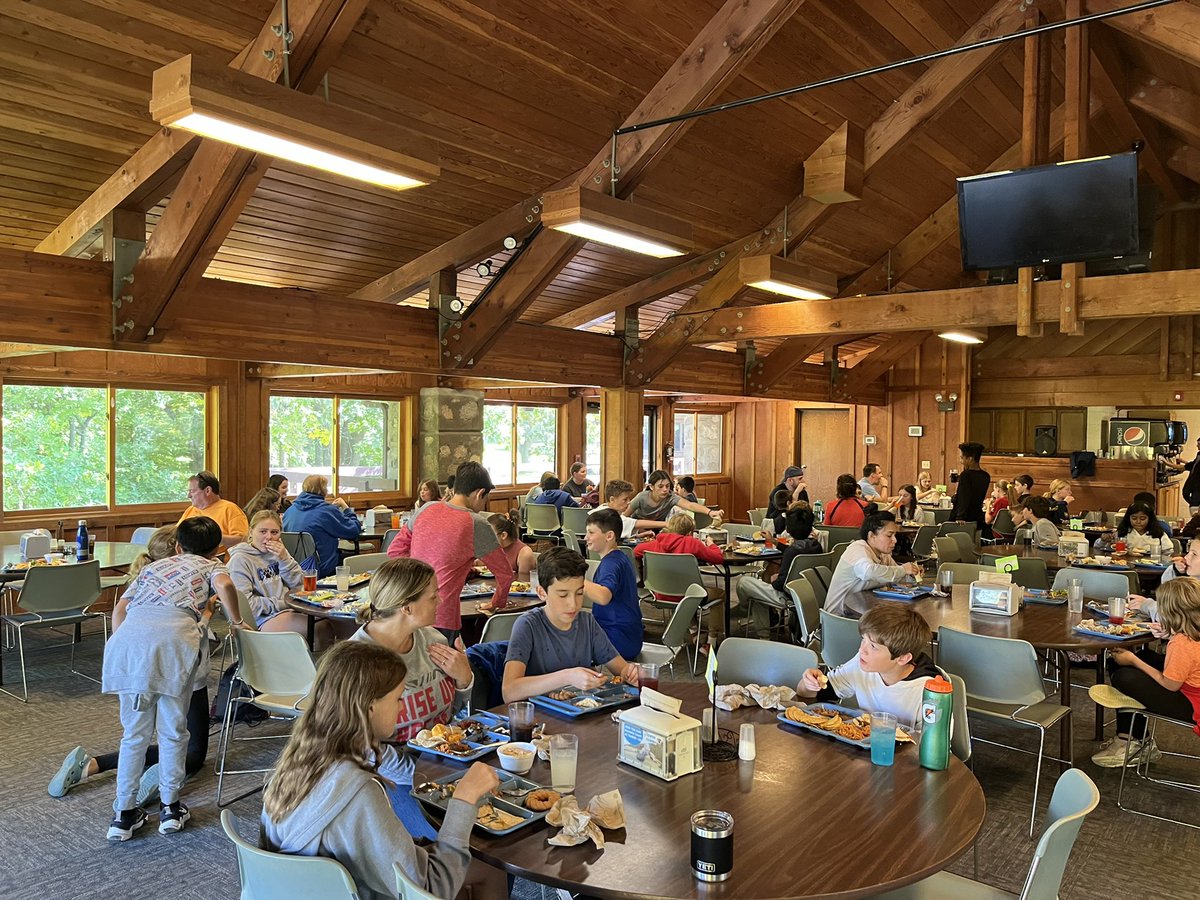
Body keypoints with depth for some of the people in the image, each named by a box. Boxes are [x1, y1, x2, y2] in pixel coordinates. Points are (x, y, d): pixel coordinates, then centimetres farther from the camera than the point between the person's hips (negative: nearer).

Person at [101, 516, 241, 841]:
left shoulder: (154, 566, 36)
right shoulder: (211, 567, 26)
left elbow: (120, 608, 25)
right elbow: (225, 586, 2)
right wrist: (236, 622, 14)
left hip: (130, 635, 3)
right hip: (174, 637, -3)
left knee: (134, 733, 17)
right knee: (173, 732, 13)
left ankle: (124, 813, 21)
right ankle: (170, 808, 22)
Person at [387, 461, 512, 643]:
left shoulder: (425, 509, 6)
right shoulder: (477, 525, -8)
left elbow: (394, 551, 14)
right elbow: (505, 573, 0)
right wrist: (498, 603, 18)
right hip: (441, 619, -5)